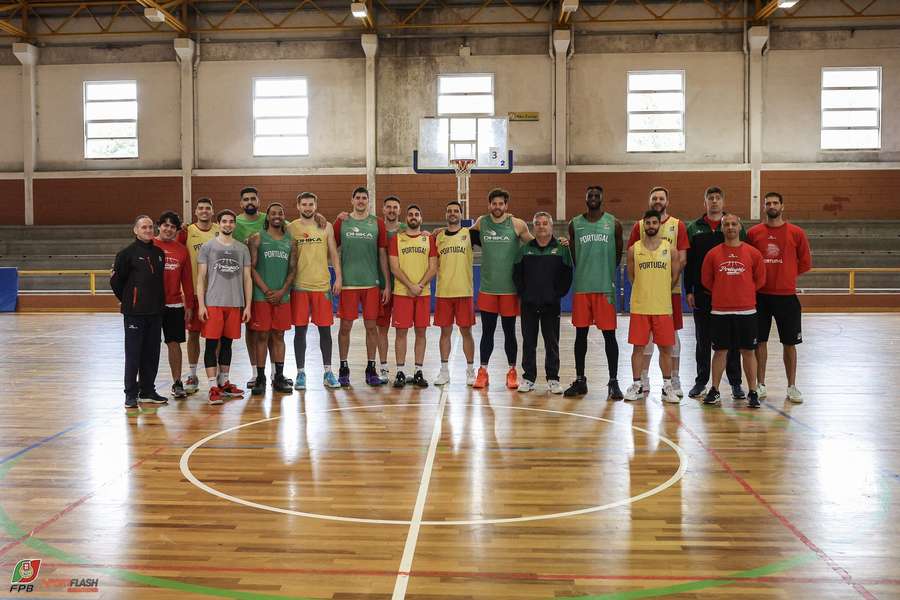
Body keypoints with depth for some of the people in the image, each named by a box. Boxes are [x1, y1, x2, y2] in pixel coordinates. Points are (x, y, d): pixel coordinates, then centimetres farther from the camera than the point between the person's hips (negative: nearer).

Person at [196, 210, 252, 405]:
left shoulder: (242, 249, 10)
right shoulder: (208, 246, 2)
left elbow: (247, 278, 10)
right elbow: (201, 277, -1)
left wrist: (247, 305, 4)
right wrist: (201, 304, -9)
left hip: (235, 304, 3)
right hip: (213, 303, -3)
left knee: (227, 343, 11)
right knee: (212, 343, -4)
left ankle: (224, 383, 21)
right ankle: (213, 387, -2)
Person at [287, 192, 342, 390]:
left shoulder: (326, 227, 6)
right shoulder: (291, 228, 4)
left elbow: (334, 253, 7)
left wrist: (338, 277, -2)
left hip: (322, 284, 1)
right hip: (299, 286, -1)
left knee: (325, 329, 5)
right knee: (300, 330, 3)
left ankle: (328, 372, 14)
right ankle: (301, 373, 12)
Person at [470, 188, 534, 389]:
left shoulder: (517, 225, -3)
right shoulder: (481, 223, 3)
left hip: (510, 288, -1)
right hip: (487, 287, 2)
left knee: (509, 332, 8)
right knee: (487, 332, 7)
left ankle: (512, 372, 19)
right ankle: (483, 371, 15)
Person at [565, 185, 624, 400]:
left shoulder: (613, 223, 3)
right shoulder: (575, 224, 7)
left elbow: (618, 254, 10)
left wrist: (608, 274, 9)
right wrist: (583, 273, 11)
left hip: (605, 287, -1)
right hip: (581, 286, 2)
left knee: (609, 334, 0)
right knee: (581, 334, 7)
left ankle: (613, 382, 6)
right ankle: (580, 380, 17)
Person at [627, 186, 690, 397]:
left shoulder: (678, 225, 3)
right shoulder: (639, 225, 6)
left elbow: (682, 259, -1)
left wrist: (670, 281, -12)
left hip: (671, 288, -1)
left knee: (672, 333, 4)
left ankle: (674, 380, 12)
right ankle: (643, 379, 13)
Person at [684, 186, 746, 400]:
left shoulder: (736, 226, 5)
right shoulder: (694, 228, 8)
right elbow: (688, 262, 6)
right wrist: (688, 291, 1)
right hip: (702, 292, 1)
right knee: (703, 340, 8)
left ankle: (735, 382, 14)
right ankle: (701, 381, 17)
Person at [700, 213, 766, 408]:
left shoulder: (753, 253, 2)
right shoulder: (713, 254, 2)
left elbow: (760, 279, 10)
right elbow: (706, 280, 10)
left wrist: (744, 293, 9)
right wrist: (722, 293, 11)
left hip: (746, 310, 0)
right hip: (720, 311, 0)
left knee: (748, 351, 5)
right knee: (720, 350, 7)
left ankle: (752, 392, 13)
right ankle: (714, 390, 16)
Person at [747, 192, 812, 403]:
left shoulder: (796, 233, 1)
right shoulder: (753, 232, 2)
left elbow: (805, 262, 8)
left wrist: (788, 275, 1)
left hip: (787, 296, 0)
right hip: (760, 295, 0)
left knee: (789, 343, 6)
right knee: (760, 341, 5)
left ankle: (792, 386, 18)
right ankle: (760, 385, 17)